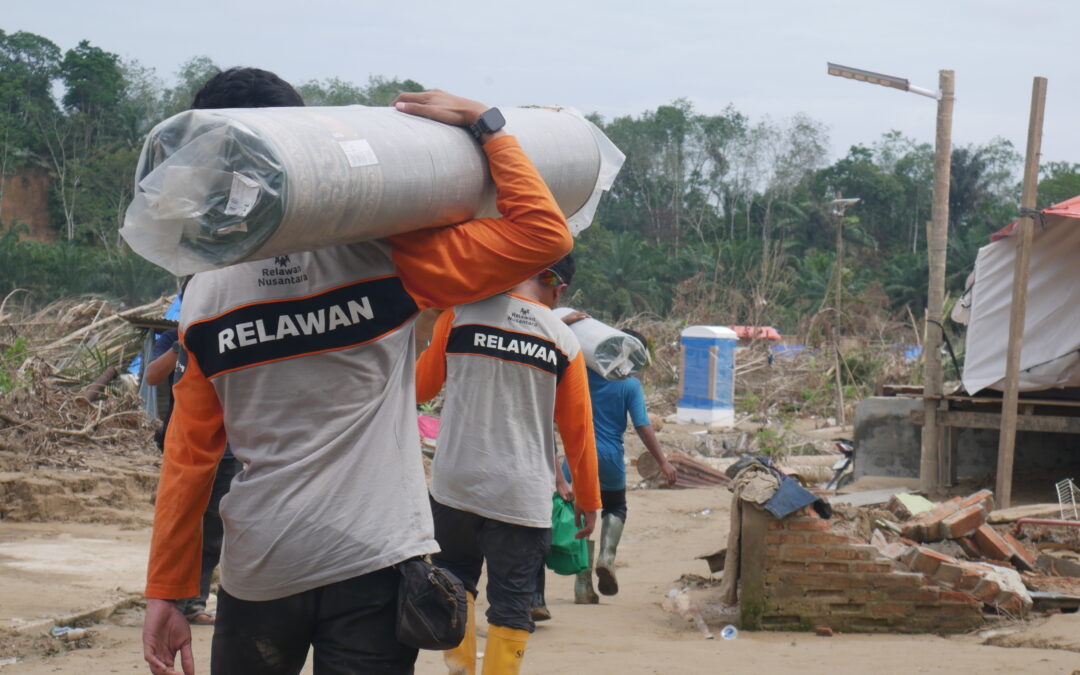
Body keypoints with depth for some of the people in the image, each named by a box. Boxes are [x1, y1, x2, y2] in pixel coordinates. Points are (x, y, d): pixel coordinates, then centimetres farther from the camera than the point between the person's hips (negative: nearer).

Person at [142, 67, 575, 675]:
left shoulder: (206, 294, 0)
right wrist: (485, 124, 2)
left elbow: (189, 455, 3)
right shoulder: (388, 258, -7)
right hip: (372, 561, -2)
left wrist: (166, 592, 10)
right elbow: (544, 234, -7)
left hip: (258, 574, 3)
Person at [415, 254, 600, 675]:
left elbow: (421, 387, 8)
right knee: (511, 603, 5)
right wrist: (588, 500, 15)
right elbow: (578, 430, 4)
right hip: (523, 496, -1)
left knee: (456, 573, 21)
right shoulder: (564, 342, -1)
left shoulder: (460, 315, -2)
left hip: (453, 483, 1)